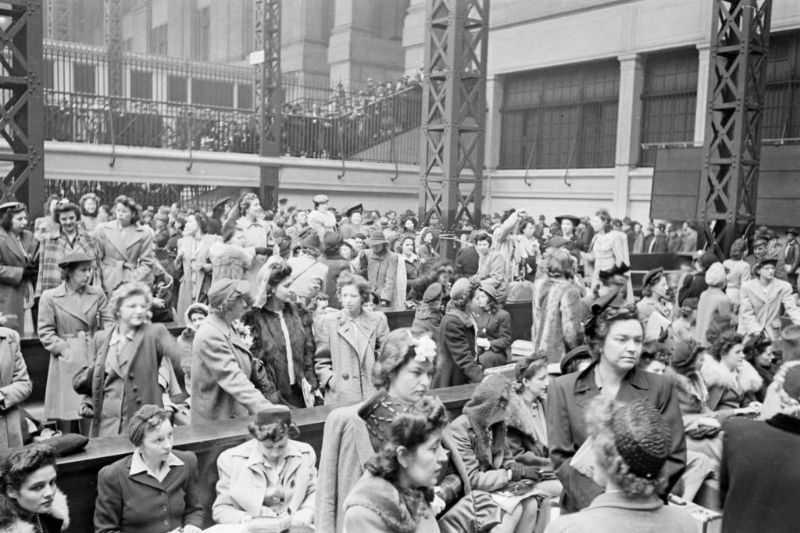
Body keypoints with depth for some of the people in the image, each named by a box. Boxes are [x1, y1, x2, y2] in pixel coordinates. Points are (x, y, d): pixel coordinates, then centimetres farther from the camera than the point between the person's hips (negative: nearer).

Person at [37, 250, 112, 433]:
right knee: (67, 424, 2)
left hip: (94, 360, 2)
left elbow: (108, 323, 6)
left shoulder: (97, 294, 6)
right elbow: (45, 332, 0)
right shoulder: (50, 297, -1)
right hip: (67, 363, -2)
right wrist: (64, 349, -10)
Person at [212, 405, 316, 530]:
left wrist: (307, 512, -5)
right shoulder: (232, 460, -3)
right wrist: (246, 520, -17)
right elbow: (221, 509, 1)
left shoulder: (305, 454, 3)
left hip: (296, 528, 1)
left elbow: (314, 492, 15)